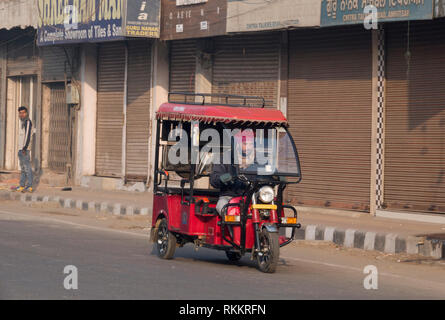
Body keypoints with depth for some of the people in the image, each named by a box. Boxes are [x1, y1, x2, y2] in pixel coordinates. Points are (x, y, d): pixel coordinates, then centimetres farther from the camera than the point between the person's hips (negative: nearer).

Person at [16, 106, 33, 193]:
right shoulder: (22, 123, 21)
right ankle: (22, 186, 13)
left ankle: (29, 186, -13)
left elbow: (28, 135, -16)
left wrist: (25, 148, -23)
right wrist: (20, 148, 19)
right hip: (21, 149, 10)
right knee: (22, 168, 10)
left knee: (27, 168, -11)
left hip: (25, 149, -10)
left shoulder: (28, 122, -7)